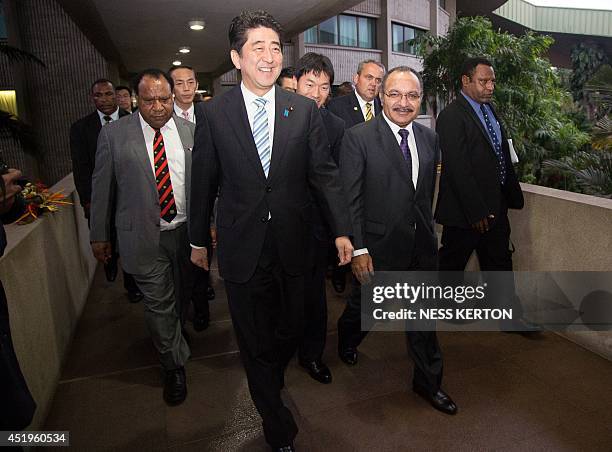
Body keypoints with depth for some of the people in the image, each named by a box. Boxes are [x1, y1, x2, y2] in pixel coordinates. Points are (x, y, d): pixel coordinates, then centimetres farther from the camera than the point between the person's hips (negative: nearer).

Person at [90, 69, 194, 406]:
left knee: (181, 295, 22)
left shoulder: (189, 130, 0)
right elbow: (102, 186, 0)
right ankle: (174, 367, 25)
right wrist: (99, 234, 4)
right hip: (144, 237, -2)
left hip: (187, 231, 3)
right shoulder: (114, 134, -5)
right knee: (159, 305, 4)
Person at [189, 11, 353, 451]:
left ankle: (272, 380, 54)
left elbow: (325, 174, 0)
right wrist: (199, 239, 9)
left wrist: (342, 230, -8)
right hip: (242, 248, -1)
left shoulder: (305, 109, -1)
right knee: (255, 341, 12)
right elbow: (204, 181, 2)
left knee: (290, 329, 18)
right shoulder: (212, 112, -3)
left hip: (293, 245, 1)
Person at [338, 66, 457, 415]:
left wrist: (429, 231, 12)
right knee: (365, 306, 17)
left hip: (422, 246, 5)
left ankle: (428, 382, 35)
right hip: (379, 246, -4)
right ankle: (347, 340, 51)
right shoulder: (358, 138, -12)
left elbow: (428, 192, 11)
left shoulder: (430, 138, 5)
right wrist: (358, 250, -17)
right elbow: (350, 199, -14)